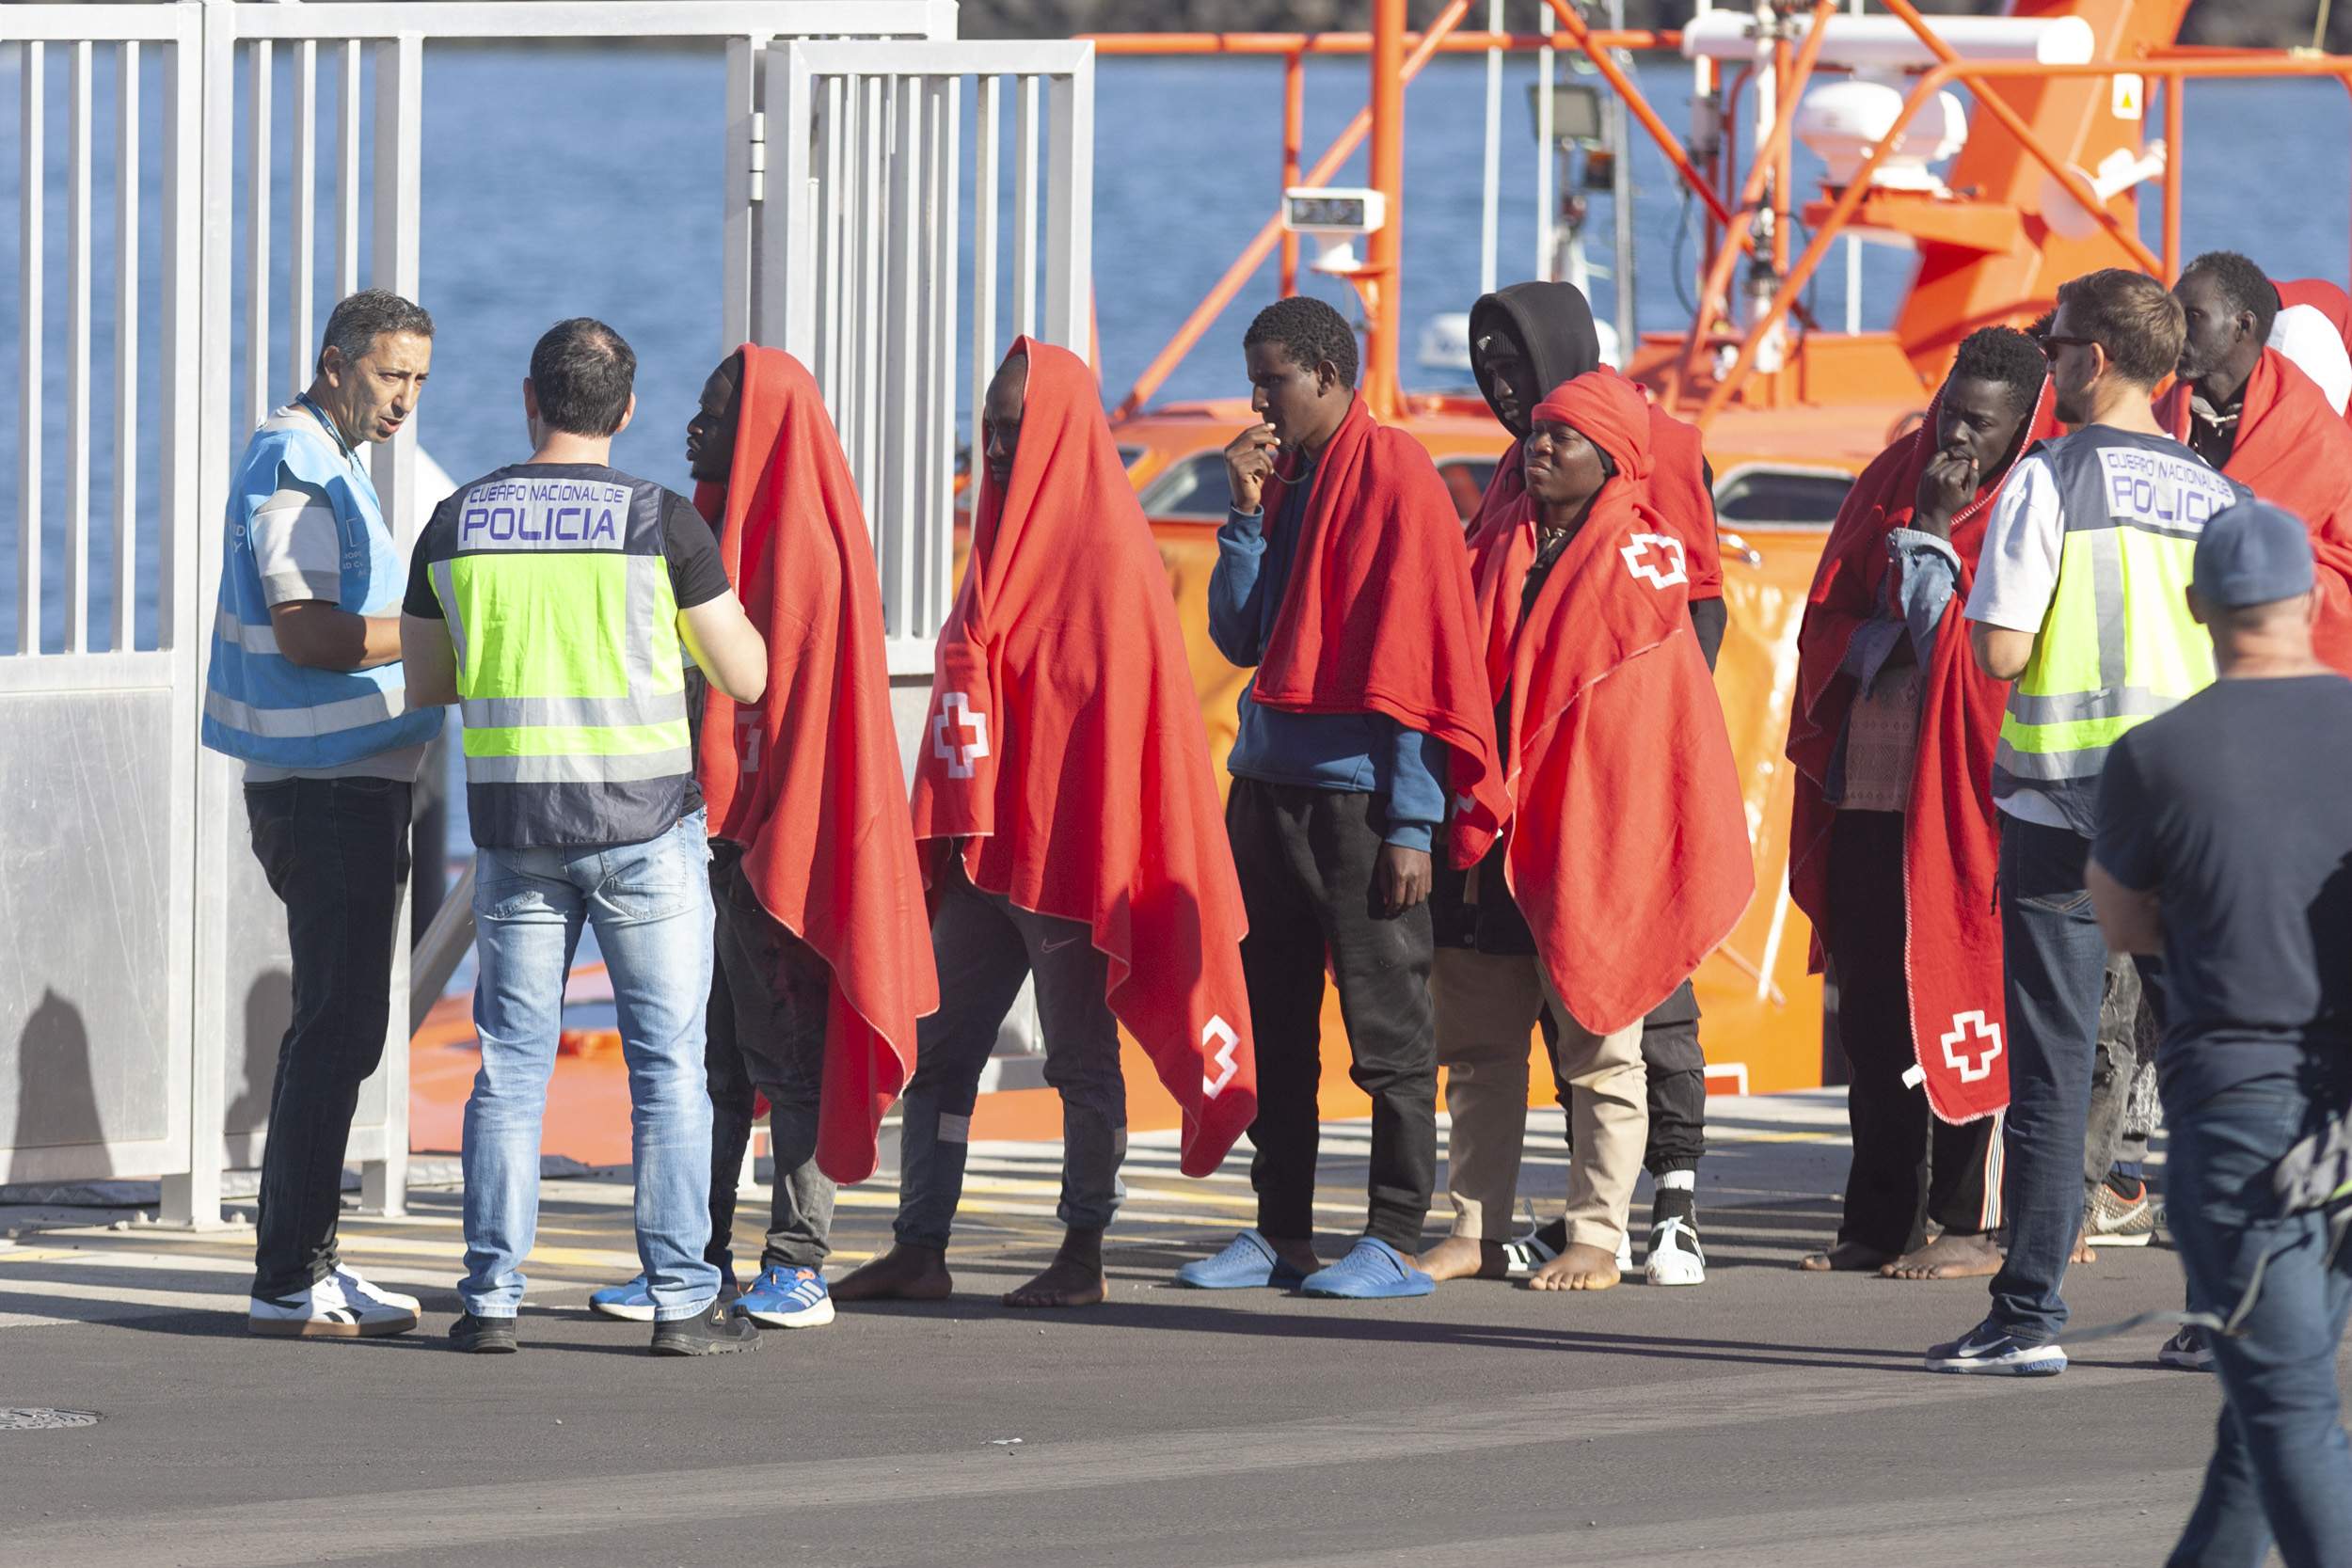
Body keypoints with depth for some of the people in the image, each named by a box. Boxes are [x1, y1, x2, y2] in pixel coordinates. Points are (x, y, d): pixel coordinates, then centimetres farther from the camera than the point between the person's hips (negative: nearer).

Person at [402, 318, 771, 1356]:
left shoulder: (457, 524, 2)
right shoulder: (661, 525, -8)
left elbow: (426, 683, 12)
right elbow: (745, 676, -1)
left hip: (513, 825, 3)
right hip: (643, 823, -3)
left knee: (511, 1063, 8)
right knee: (668, 1063, 3)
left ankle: (492, 1298, 4)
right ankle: (682, 1300, 2)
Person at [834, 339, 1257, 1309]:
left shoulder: (1105, 548, -10)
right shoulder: (1007, 534, 15)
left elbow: (1122, 699, -14)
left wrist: (1095, 851, -18)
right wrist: (950, 829, 11)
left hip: (1065, 846, -8)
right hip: (988, 847, 8)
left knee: (1080, 1054, 0)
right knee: (935, 1045, 5)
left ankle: (1084, 1258, 6)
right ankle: (920, 1252, 8)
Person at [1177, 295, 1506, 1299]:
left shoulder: (1394, 479, -8)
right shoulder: (1283, 480, 15)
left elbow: (1420, 659, -12)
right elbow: (1239, 638, 11)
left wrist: (1411, 825, -15)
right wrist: (1247, 513, -1)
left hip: (1358, 791, -8)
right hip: (1268, 782, 8)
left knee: (1387, 1023, -3)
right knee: (1272, 1022, 10)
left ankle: (1395, 1242, -1)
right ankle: (1282, 1234, 15)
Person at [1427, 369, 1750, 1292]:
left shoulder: (1643, 552, -4)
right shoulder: (1501, 547, 13)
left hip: (1592, 829, -6)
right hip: (1494, 829, 6)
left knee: (1598, 1048, 0)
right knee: (1478, 1042, 8)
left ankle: (1596, 1238, 4)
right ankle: (1475, 1227, 14)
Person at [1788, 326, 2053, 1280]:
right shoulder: (1890, 482, 13)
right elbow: (1828, 619, 17)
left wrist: (1933, 534, -11)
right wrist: (1882, 646, -1)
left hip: (1964, 790, -6)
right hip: (1866, 788, 6)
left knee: (1963, 997, -5)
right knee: (1871, 1009, 8)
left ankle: (1977, 1221, -1)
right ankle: (1880, 1218, 14)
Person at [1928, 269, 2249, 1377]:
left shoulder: (2051, 477, -7)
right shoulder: (2216, 496, 8)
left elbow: (2002, 649, -13)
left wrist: (1981, 618, 9)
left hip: (2069, 794, -4)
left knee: (2050, 1061, -2)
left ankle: (2031, 1314, -3)